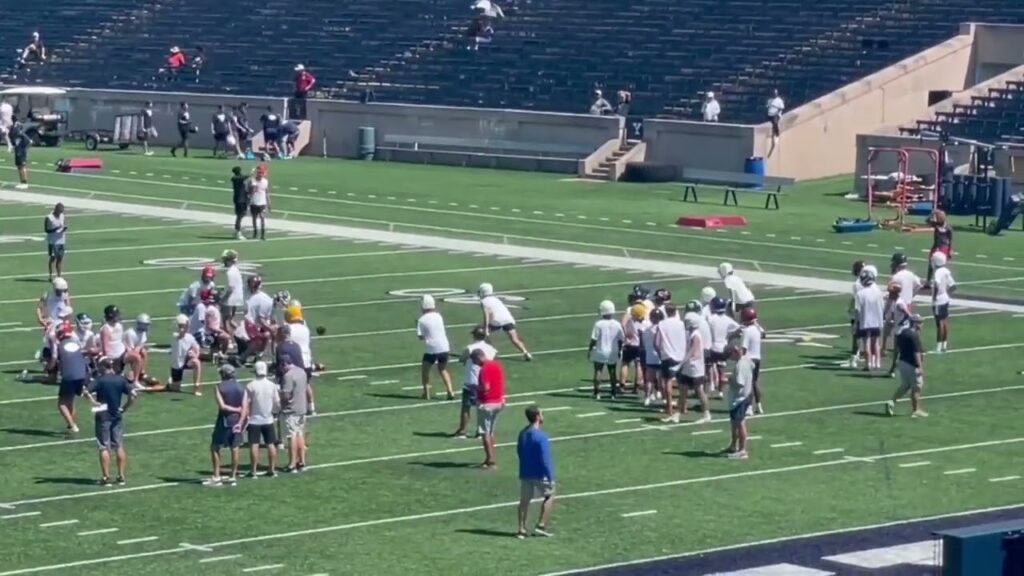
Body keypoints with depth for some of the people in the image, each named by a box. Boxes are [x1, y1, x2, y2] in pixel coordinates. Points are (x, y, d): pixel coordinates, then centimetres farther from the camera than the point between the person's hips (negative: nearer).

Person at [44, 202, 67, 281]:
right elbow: (46, 230, -12)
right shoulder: (49, 218, -12)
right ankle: (51, 276, 4)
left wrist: (64, 228, -5)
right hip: (53, 241, -6)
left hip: (61, 241, 6)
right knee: (53, 257, -3)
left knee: (60, 258, 5)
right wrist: (56, 228, -24)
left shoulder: (62, 216, 9)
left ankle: (59, 275, 10)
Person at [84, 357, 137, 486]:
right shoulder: (121, 380, 1)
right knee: (119, 446, 9)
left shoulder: (99, 380, -9)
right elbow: (133, 394, -6)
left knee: (104, 447, 0)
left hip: (103, 416, -3)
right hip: (117, 416, 3)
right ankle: (121, 476, 9)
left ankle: (106, 477, -2)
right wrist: (125, 407, 1)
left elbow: (87, 392, -23)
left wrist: (94, 402, -12)